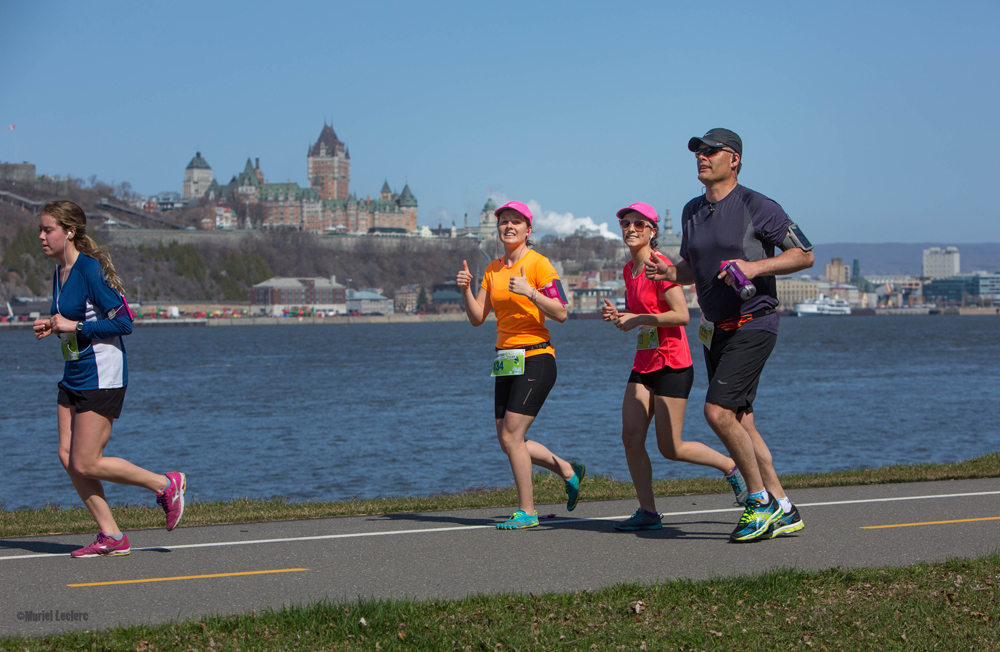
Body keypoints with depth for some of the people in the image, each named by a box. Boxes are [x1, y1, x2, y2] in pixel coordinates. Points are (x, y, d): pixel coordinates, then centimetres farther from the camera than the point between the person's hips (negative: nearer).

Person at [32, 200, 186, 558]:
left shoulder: (90, 269, -17)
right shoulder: (60, 273, 11)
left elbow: (123, 322, -19)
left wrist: (74, 326, -20)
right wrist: (52, 326, 4)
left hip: (101, 377, -9)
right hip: (74, 377, 9)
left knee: (86, 464, -8)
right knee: (68, 457, 3)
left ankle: (166, 485, 8)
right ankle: (110, 536, 10)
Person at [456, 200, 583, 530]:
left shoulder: (538, 263, -8)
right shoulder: (493, 269, 13)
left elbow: (560, 313, -13)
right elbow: (477, 317, 10)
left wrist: (530, 292, -26)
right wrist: (466, 290, -7)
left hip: (536, 358, -8)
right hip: (506, 362, 8)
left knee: (512, 437, -12)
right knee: (509, 441, 8)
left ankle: (527, 511, -1)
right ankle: (568, 471, 27)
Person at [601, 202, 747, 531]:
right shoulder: (629, 270, 13)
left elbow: (682, 315, -20)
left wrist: (637, 318, -20)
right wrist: (616, 316, 5)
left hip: (672, 365, -8)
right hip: (643, 365, 8)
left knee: (671, 448, -5)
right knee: (631, 437, -3)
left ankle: (731, 466, 16)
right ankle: (648, 512, 3)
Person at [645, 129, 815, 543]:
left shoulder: (756, 207, -10)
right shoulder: (692, 212, 11)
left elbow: (804, 255, -8)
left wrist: (756, 266, -21)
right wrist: (669, 273, 1)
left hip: (753, 325, -8)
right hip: (715, 331, 8)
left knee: (718, 411, -19)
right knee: (740, 423, 7)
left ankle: (760, 501, -5)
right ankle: (783, 511, 15)